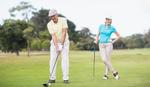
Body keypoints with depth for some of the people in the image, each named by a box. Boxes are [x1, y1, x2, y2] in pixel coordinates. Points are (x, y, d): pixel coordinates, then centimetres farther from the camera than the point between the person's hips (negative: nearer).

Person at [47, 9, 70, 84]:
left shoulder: (63, 20, -14)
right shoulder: (49, 24, -12)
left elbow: (64, 32, -21)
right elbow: (53, 36, -19)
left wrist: (61, 44, -28)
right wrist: (57, 47, -29)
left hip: (64, 42, -1)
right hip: (55, 42, 1)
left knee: (65, 59, -9)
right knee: (52, 60, -6)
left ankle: (65, 78, -5)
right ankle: (52, 78, 0)